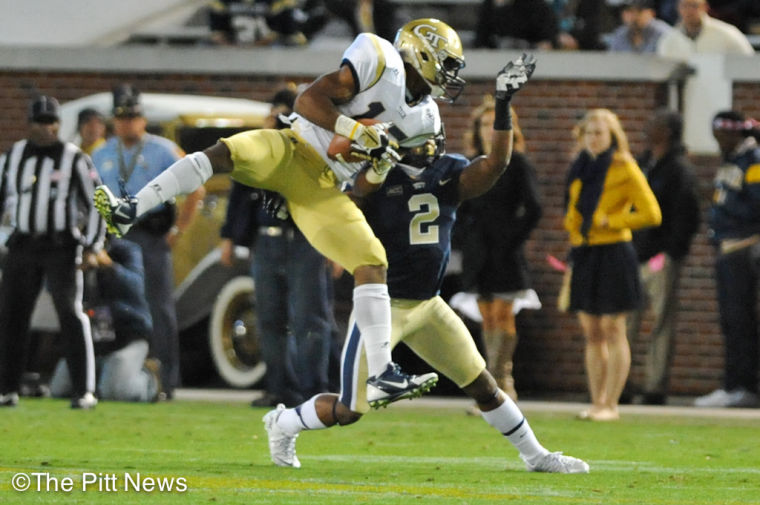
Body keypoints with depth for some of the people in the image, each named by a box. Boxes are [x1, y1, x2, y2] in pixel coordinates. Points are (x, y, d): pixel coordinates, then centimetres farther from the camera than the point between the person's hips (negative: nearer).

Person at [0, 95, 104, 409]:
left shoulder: (74, 160, -4)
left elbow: (94, 204, -4)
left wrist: (92, 248, -12)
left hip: (61, 247, -4)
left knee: (70, 313, -10)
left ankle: (84, 391, -8)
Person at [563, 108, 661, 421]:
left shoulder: (624, 169, -5)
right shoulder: (581, 169, 14)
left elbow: (651, 214, -10)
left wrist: (610, 220, -11)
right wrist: (573, 227, 7)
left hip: (612, 252, -7)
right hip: (583, 254, 7)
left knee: (613, 330, -4)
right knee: (592, 333, 7)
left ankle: (611, 405, -2)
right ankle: (596, 403, 12)